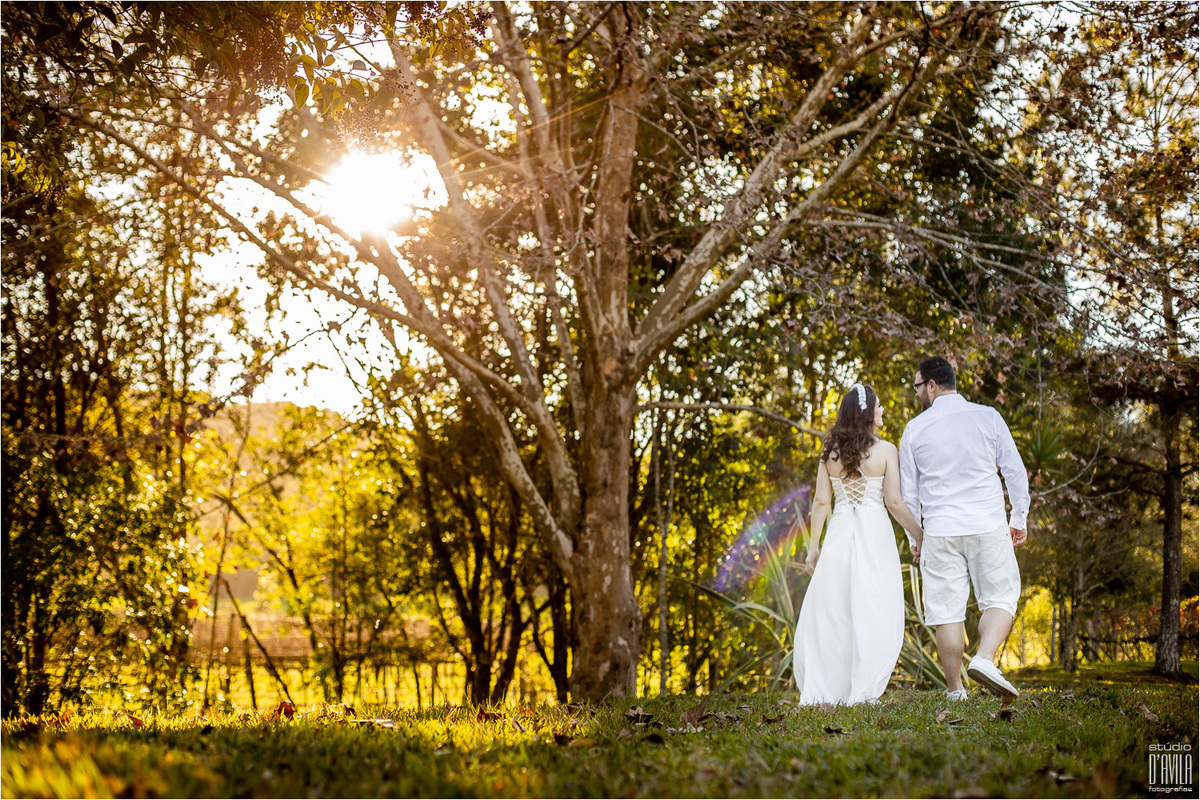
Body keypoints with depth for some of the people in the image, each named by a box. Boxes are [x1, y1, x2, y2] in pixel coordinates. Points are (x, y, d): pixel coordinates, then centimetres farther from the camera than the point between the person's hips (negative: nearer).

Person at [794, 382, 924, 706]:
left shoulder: (830, 452, 4)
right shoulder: (885, 451, -6)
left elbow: (821, 501, 3)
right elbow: (894, 502, -9)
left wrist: (813, 546, 8)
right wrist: (919, 536, 1)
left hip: (839, 534, 3)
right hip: (874, 534, -3)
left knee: (828, 613, 8)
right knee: (872, 616, 3)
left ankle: (819, 691, 7)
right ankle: (861, 692, 0)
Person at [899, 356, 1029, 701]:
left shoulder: (915, 429, 2)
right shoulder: (988, 417, 2)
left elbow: (908, 492, 7)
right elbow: (1015, 472, 3)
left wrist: (914, 537, 18)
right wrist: (1018, 519, 13)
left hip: (940, 531, 0)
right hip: (989, 526, 0)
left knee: (946, 608, 6)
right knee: (1000, 598, 9)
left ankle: (955, 689, 9)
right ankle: (985, 659, -14)